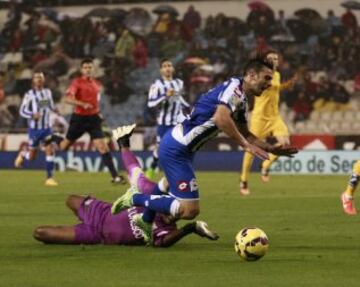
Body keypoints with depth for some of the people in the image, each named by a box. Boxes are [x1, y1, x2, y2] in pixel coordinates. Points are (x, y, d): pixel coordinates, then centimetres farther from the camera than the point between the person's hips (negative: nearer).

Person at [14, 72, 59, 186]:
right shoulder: (29, 94, -9)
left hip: (46, 127, 3)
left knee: (50, 151, -12)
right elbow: (22, 111, -6)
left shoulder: (48, 92, 5)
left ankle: (49, 178, -7)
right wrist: (32, 115, -25)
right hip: (34, 128, -3)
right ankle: (22, 154, 42)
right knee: (32, 156, 5)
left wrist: (54, 109, -2)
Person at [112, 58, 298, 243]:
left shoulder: (241, 100, 13)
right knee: (189, 210, -13)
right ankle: (135, 199, -2)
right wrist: (246, 145, -30)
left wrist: (271, 149, 15)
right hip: (175, 149, -10)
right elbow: (221, 118, -35)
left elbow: (245, 134, 25)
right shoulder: (234, 87, -17)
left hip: (184, 149, 10)